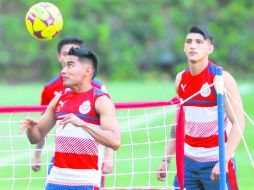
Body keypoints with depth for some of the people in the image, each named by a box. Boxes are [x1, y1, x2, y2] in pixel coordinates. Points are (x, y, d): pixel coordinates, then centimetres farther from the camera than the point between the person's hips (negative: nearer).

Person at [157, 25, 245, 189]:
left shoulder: (222, 78, -12)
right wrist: (167, 159, 13)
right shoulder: (181, 79, 7)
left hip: (216, 162, -5)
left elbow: (238, 123, -16)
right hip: (188, 160, 5)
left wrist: (223, 161, -25)